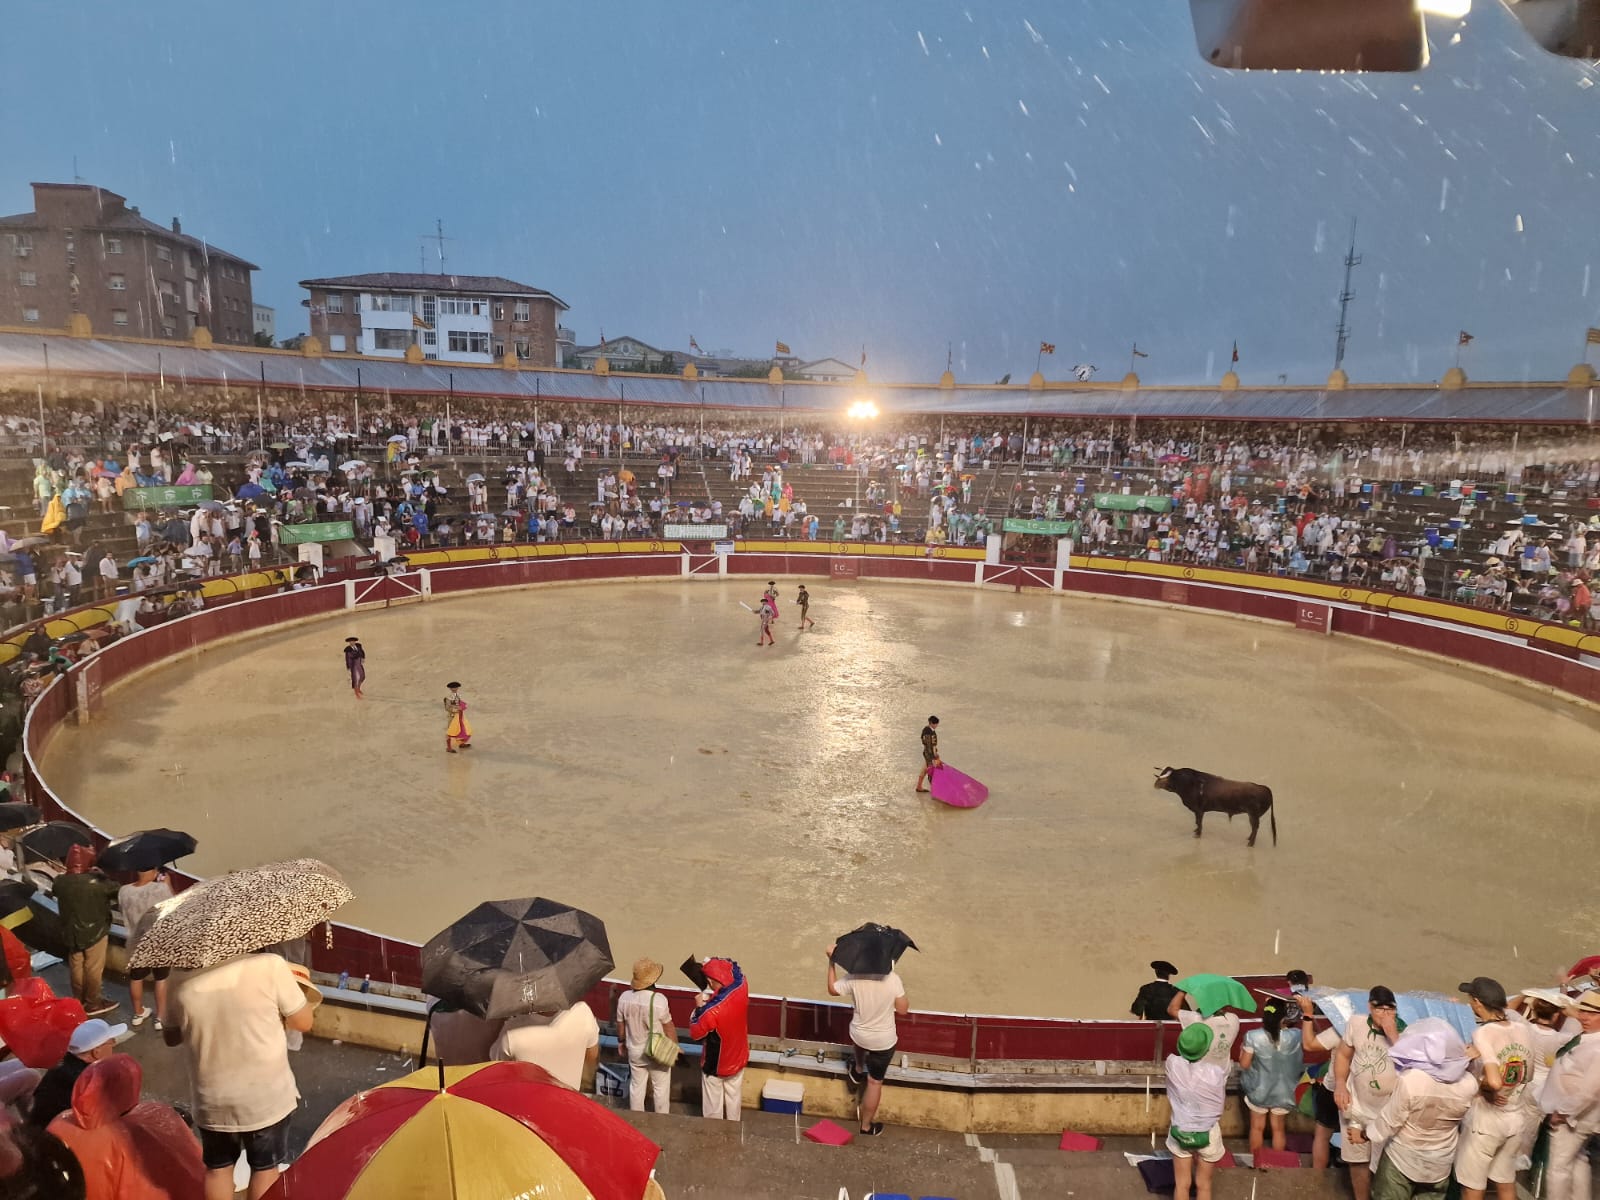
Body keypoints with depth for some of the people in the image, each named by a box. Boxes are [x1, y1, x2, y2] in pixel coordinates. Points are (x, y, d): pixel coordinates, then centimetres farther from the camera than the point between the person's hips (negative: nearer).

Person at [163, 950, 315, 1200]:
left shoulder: (185, 985, -13)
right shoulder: (270, 966, -23)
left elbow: (171, 1037, 6)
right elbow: (303, 1022, -11)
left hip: (213, 1102, 2)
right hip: (267, 1097, -2)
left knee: (217, 1168, 25)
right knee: (265, 1168, 19)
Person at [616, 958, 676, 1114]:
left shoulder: (624, 998, -16)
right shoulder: (659, 1000, -29)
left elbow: (620, 1025, 0)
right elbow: (669, 1028, -15)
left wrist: (621, 1042, 19)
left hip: (635, 1051, 4)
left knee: (636, 1086, 22)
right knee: (661, 1088, 17)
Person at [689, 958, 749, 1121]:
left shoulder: (711, 1011, -38)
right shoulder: (742, 987, -24)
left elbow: (695, 1033, -18)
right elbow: (734, 968, 0)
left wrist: (699, 1007, -10)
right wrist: (715, 963, -10)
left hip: (715, 1064, -5)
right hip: (737, 1059, 5)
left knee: (713, 1105, 20)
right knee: (734, 1098, 27)